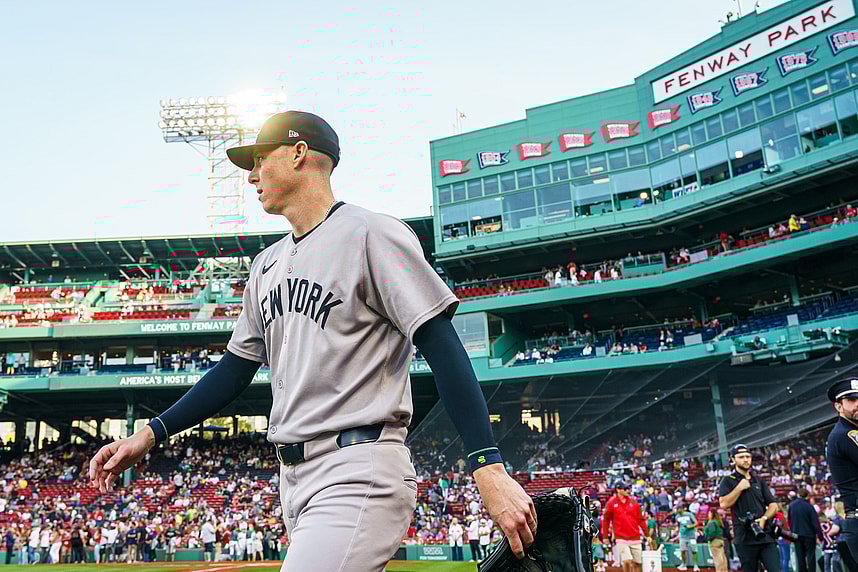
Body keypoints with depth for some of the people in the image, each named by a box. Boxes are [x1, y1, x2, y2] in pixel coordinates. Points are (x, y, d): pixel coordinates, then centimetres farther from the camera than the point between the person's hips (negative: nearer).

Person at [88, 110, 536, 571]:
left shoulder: (371, 233, -7)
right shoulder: (267, 263, 18)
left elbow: (442, 347, -14)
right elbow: (236, 368, 22)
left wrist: (489, 469, -21)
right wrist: (151, 434, 13)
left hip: (359, 476, -8)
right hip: (295, 480, 8)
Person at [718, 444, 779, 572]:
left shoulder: (759, 481, 18)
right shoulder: (728, 481, 6)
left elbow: (773, 505, 13)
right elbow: (724, 504, -9)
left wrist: (764, 518, -6)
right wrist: (740, 488, -8)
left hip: (765, 535, 3)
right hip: (745, 537, -3)